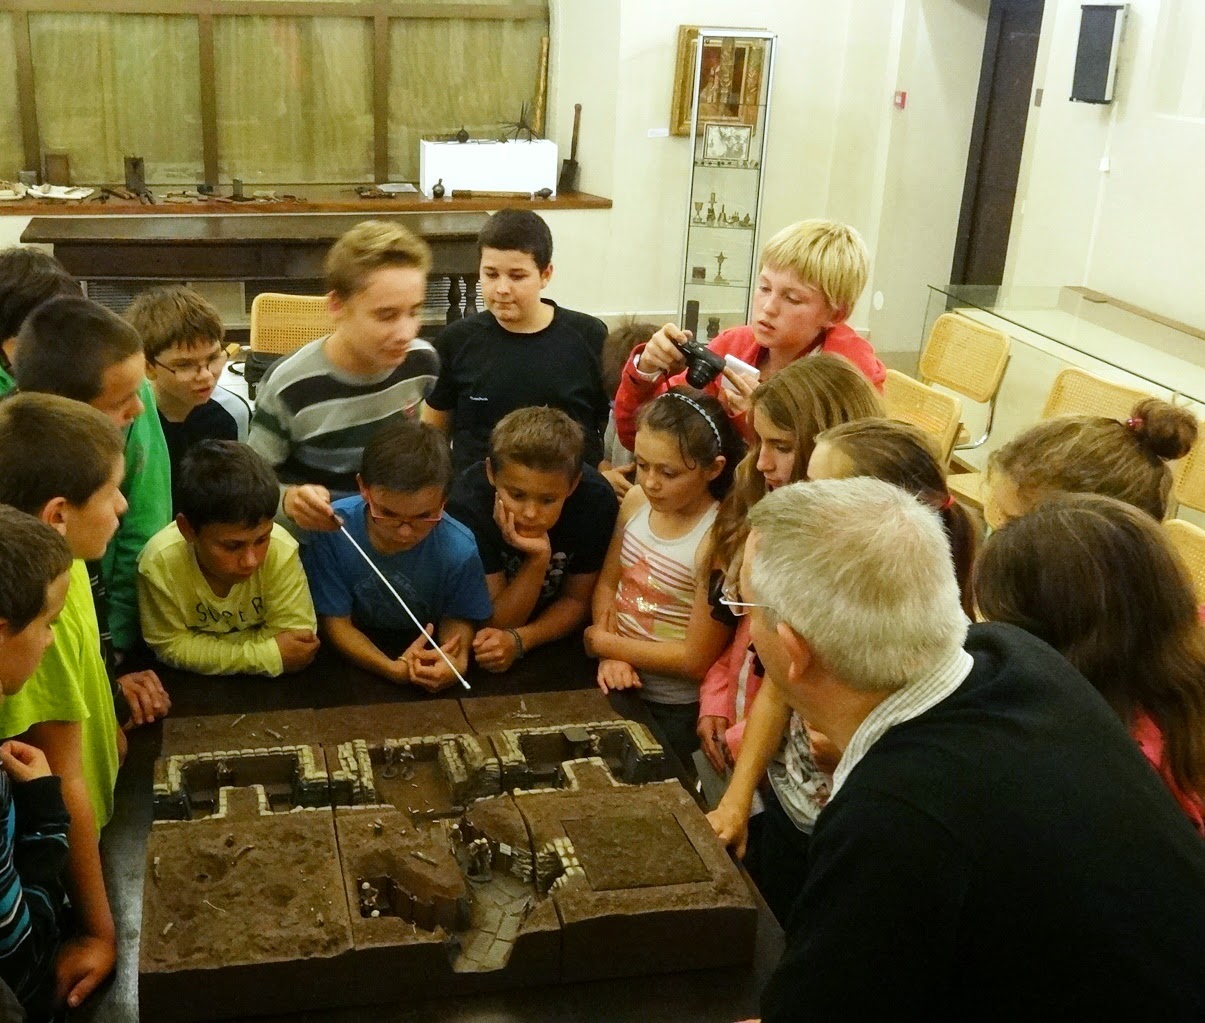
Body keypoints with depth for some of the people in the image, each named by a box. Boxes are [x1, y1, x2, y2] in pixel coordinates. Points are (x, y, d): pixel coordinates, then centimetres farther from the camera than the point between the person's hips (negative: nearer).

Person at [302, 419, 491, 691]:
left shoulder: (459, 549, -19)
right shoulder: (330, 531, -20)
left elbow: (457, 621, -4)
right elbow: (336, 623, -13)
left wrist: (454, 662, -27)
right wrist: (395, 669, -29)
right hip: (354, 660, 0)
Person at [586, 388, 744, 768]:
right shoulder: (636, 500, -8)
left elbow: (696, 659, -22)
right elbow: (607, 583, 3)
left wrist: (602, 643, -14)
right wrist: (611, 656, -14)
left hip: (674, 711, -6)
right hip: (618, 685, 6)